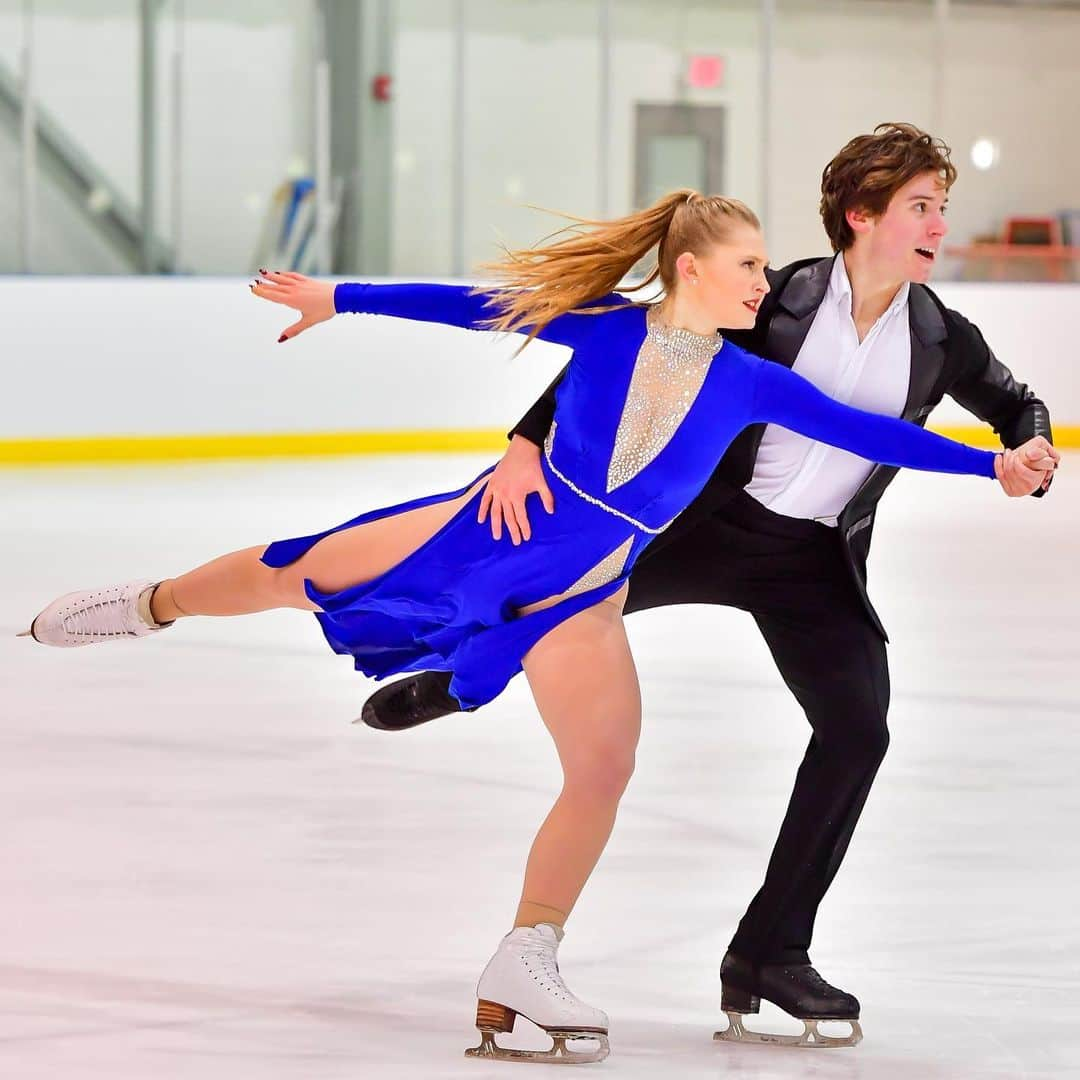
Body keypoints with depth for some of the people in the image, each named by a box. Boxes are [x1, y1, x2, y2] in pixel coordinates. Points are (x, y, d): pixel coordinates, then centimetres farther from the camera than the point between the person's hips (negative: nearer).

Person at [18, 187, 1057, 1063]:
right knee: (296, 573, 4)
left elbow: (862, 430, -8)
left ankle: (524, 966, 3)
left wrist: (989, 460, -15)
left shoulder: (747, 382, -5)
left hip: (583, 590, 2)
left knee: (604, 770, -9)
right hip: (497, 523, -2)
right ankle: (153, 603, 36)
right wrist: (337, 298, -4)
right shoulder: (604, 327, -10)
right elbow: (472, 307, -5)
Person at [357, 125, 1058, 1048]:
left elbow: (1016, 405, 15)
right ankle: (462, 675, 46)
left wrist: (1028, 456, -10)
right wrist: (529, 443, -22)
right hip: (711, 522, -2)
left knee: (858, 730, -13)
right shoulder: (777, 300, -14)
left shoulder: (939, 337, -5)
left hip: (815, 563, 2)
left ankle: (769, 952, -2)